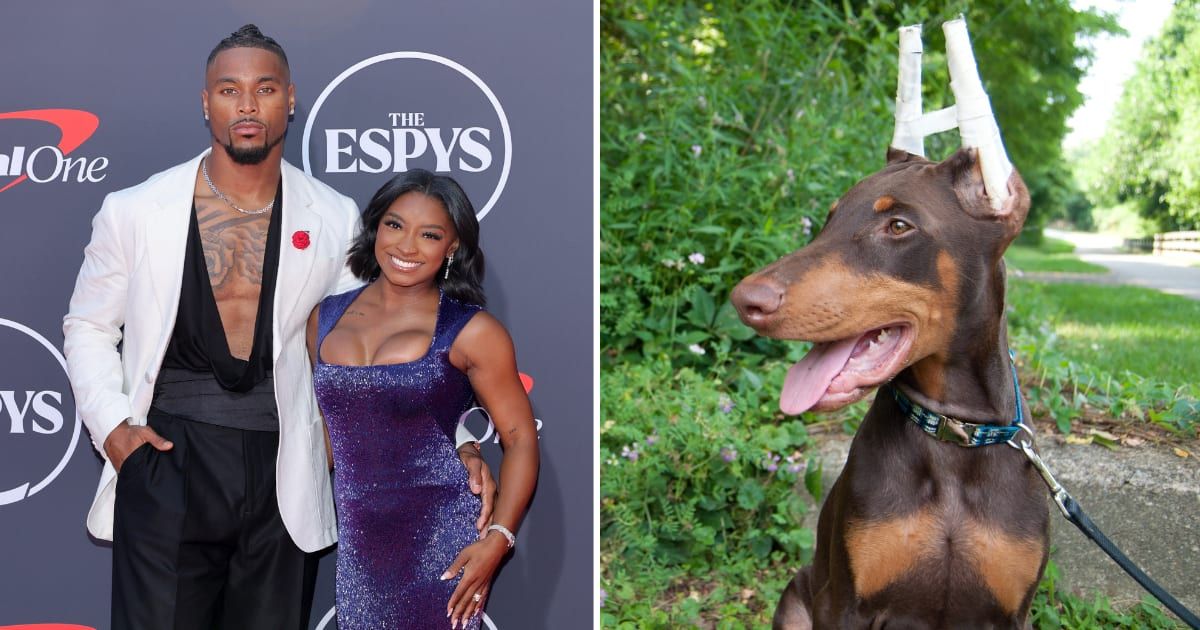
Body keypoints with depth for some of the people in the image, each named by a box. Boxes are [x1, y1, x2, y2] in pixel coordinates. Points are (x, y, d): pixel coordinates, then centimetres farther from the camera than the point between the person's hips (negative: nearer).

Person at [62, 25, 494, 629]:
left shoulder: (332, 218, 1)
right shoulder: (135, 212, 0)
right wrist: (110, 424, -4)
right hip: (167, 467, -1)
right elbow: (88, 326, 12)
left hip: (282, 481, 1)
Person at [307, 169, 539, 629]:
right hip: (353, 540, 4)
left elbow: (520, 438, -4)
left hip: (439, 542, -4)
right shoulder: (326, 317, 7)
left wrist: (497, 540, -14)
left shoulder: (471, 331, -6)